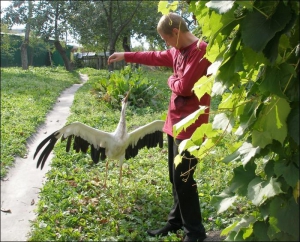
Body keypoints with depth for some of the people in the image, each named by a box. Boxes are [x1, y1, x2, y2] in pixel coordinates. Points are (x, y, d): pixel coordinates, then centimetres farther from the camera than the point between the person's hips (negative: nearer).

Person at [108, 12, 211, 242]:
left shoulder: (201, 51, -17)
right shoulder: (178, 50, 13)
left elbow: (184, 87, -23)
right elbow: (156, 57, 29)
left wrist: (171, 81, -1)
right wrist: (126, 56, 34)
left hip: (190, 125, -9)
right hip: (175, 122, 9)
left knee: (183, 179, -3)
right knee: (175, 177, 16)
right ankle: (176, 221, 31)